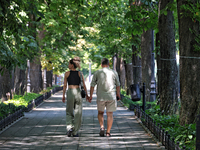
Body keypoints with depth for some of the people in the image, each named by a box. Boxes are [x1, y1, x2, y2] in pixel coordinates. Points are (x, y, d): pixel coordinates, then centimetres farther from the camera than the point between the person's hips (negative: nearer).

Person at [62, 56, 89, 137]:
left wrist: (63, 96, 7)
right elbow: (84, 85, 2)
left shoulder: (67, 73, -1)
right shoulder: (80, 74, 3)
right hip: (78, 92, 1)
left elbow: (65, 85, 0)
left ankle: (69, 127, -11)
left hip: (70, 92, -1)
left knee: (69, 112, 12)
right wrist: (86, 95, 13)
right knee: (78, 113, 7)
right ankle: (75, 132, 7)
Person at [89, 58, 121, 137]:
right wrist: (118, 95, 20)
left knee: (100, 113, 18)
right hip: (111, 96, 0)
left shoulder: (97, 73, 1)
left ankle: (102, 127, -4)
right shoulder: (114, 73, 2)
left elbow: (92, 85, 1)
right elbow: (118, 85, 7)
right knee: (110, 114, 6)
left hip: (101, 97, 0)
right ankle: (108, 132, 4)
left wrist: (90, 96, 10)